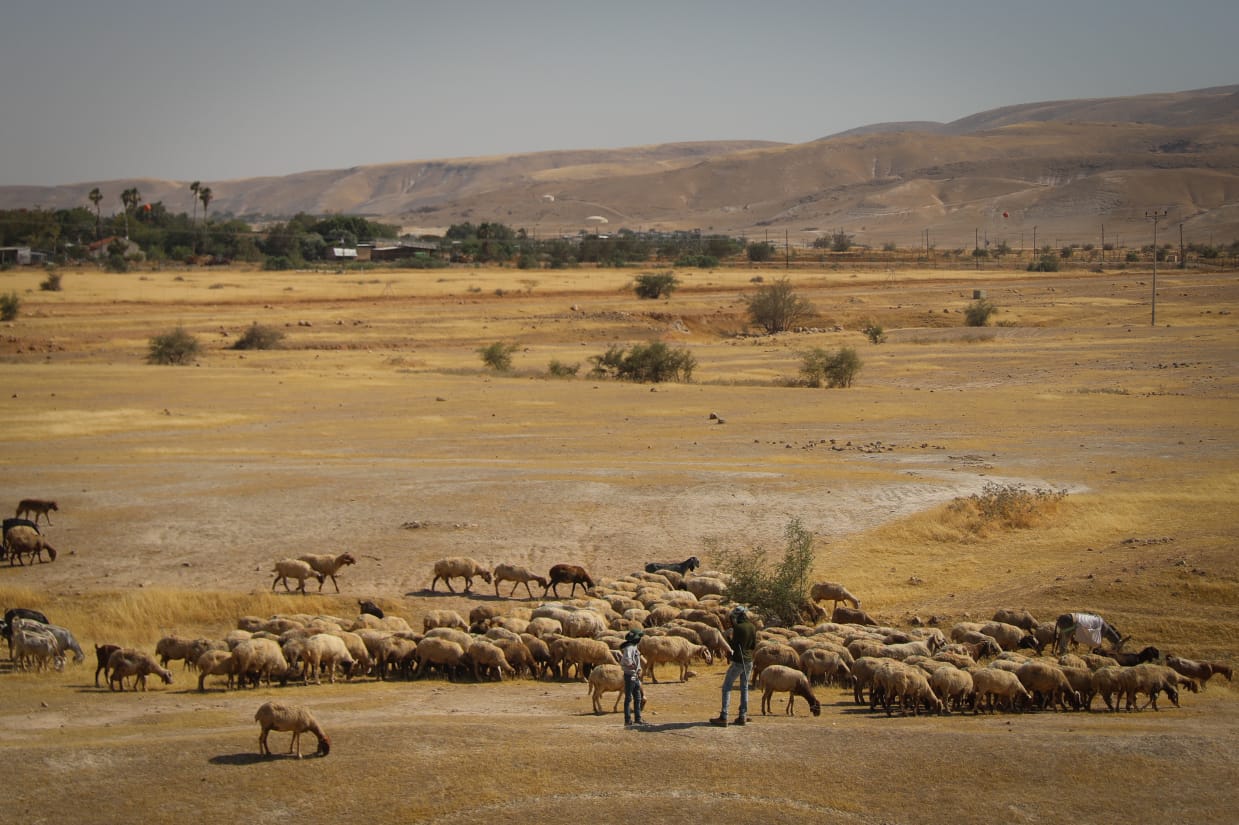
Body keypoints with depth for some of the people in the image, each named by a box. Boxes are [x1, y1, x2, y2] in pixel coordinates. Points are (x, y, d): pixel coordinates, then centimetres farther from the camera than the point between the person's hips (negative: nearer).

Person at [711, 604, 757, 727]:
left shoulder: (738, 627, -17)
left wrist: (728, 639, 3)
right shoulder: (753, 627, 4)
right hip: (749, 661, 7)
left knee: (726, 687, 0)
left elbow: (734, 646, -13)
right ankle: (742, 716, 15)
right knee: (744, 688, 16)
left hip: (738, 661, -7)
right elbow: (754, 645, 11)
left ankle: (723, 717, -6)